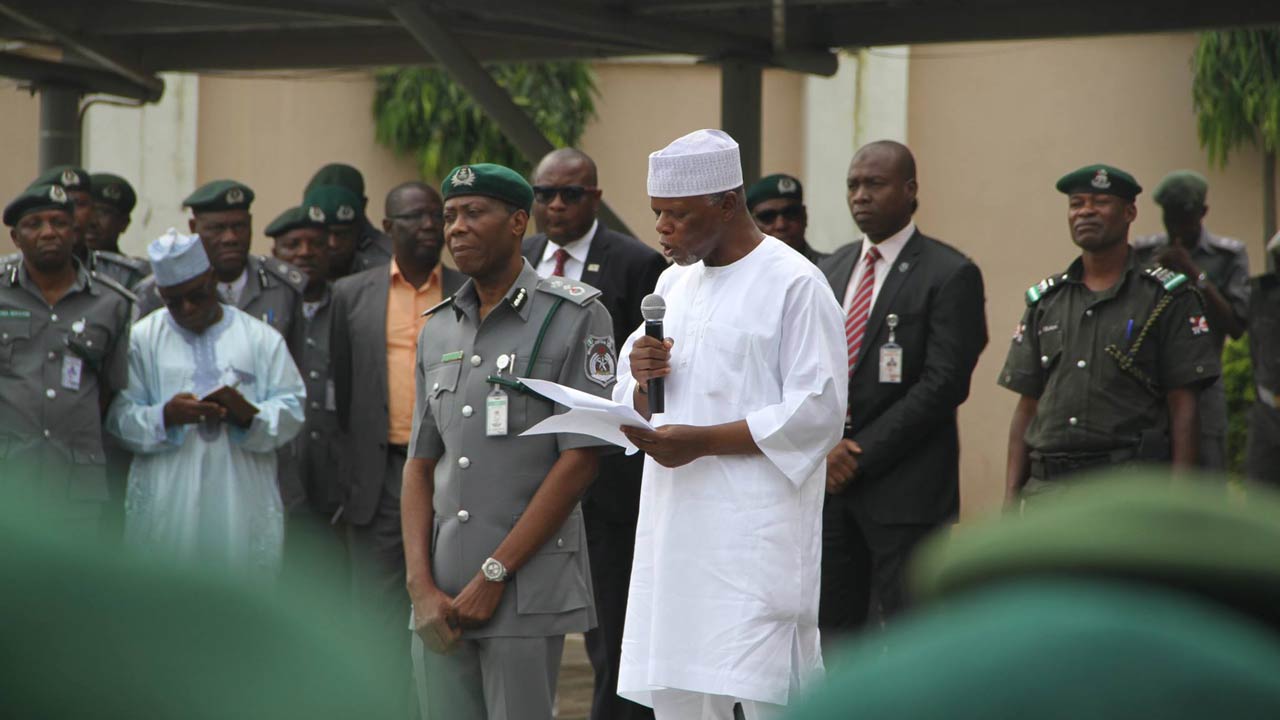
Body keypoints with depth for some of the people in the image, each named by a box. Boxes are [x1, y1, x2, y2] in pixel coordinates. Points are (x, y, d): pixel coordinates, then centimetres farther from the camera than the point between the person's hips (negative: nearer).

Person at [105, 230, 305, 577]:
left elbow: (291, 410, 5)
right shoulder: (141, 339, 9)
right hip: (167, 505, 0)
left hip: (243, 495, 0)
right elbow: (119, 415, 3)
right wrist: (165, 416, -15)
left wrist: (249, 415, -14)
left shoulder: (262, 338, 10)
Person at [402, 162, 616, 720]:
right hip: (442, 595, 5)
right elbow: (420, 465, 13)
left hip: (526, 588, -5)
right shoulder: (438, 330, 15)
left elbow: (580, 461, -8)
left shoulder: (575, 318, -3)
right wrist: (421, 587, -1)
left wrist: (493, 575, -10)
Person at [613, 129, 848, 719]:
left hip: (756, 534, -7)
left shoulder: (794, 284, -6)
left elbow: (818, 413, -13)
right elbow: (632, 405, 22)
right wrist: (642, 383, -2)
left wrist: (704, 441, -17)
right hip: (673, 527, 7)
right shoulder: (674, 283, 18)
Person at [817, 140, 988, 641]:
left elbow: (944, 382, -12)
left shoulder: (950, 275, -4)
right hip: (829, 482, 6)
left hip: (904, 488, -6)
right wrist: (824, 448, -4)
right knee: (834, 628, 7)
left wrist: (863, 453, -14)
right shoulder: (830, 271, 16)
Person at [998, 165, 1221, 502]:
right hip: (1045, 485, 4)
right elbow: (1026, 407, 15)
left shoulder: (1168, 297, 3)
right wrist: (1011, 496, 7)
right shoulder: (1045, 301, 16)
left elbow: (1183, 407, -1)